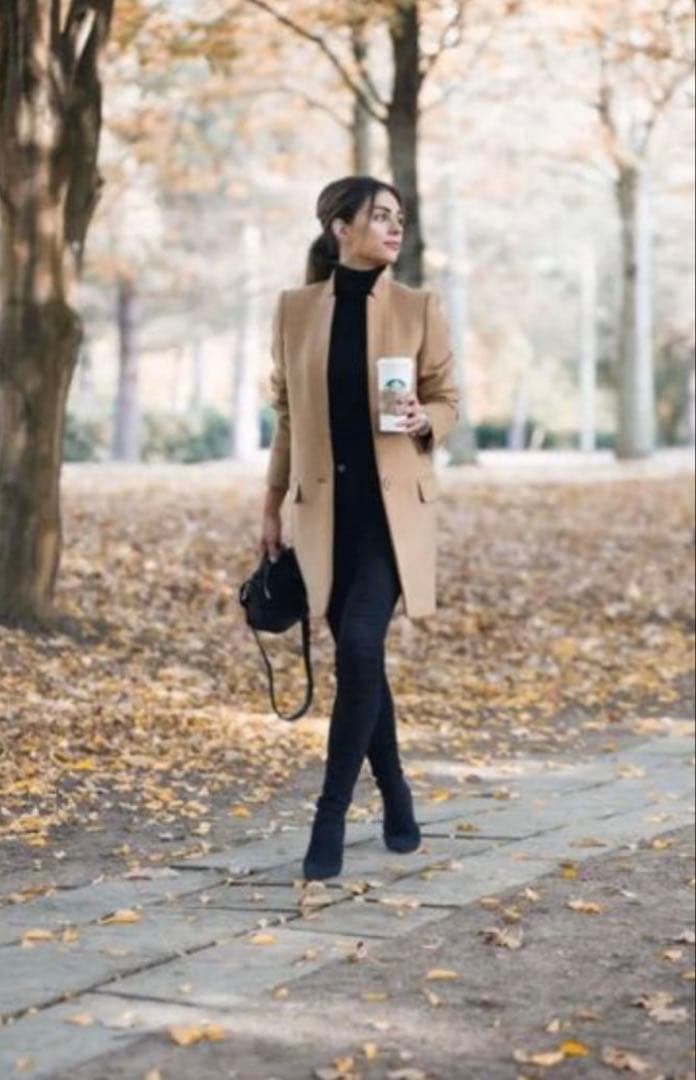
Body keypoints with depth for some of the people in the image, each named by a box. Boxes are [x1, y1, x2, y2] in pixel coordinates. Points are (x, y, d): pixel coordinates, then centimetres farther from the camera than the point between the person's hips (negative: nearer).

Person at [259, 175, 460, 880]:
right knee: (358, 655, 6)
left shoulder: (418, 308, 1)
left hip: (393, 501, -2)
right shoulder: (295, 308, 6)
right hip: (326, 503, 2)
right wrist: (271, 507, 11)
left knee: (359, 645, -16)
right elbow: (287, 412, 11)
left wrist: (423, 420, -17)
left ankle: (331, 815, -10)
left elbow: (448, 401, 6)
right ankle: (395, 800, 23)